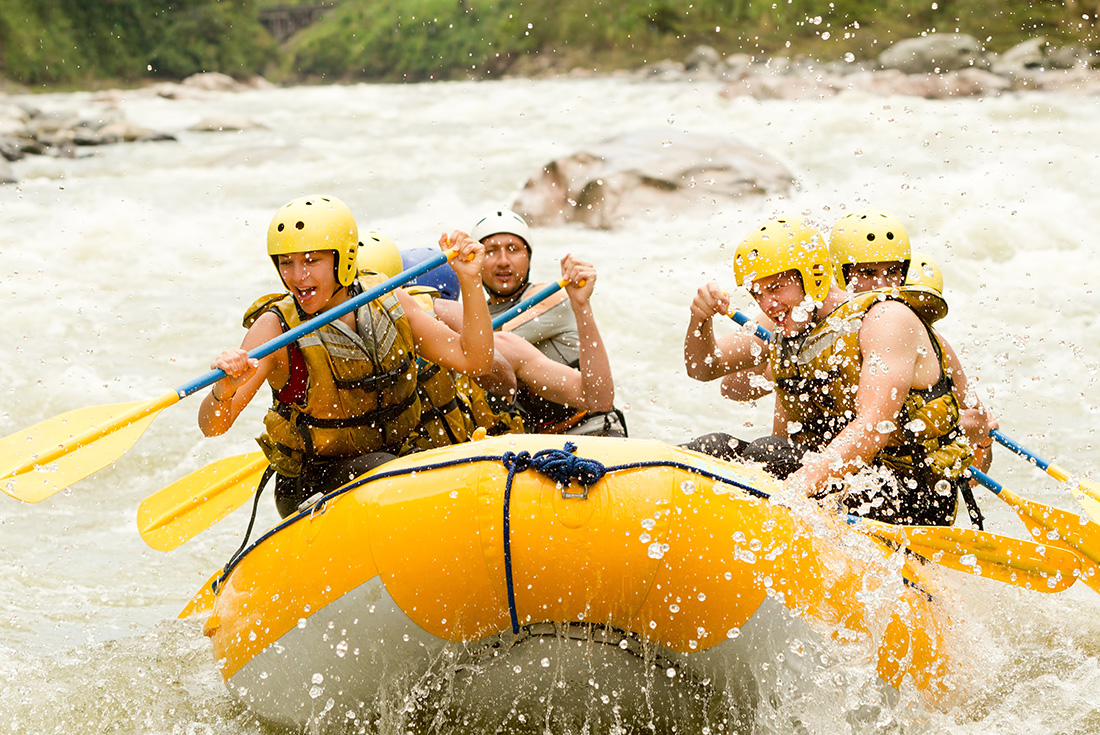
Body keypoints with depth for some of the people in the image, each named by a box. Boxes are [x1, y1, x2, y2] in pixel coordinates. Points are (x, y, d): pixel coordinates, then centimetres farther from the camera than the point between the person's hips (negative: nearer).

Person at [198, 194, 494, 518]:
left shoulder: (388, 302, -1)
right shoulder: (275, 327, -13)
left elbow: (473, 360, 1)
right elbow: (213, 426, -19)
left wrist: (470, 279, -10)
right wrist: (224, 390, -42)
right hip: (308, 491, -4)